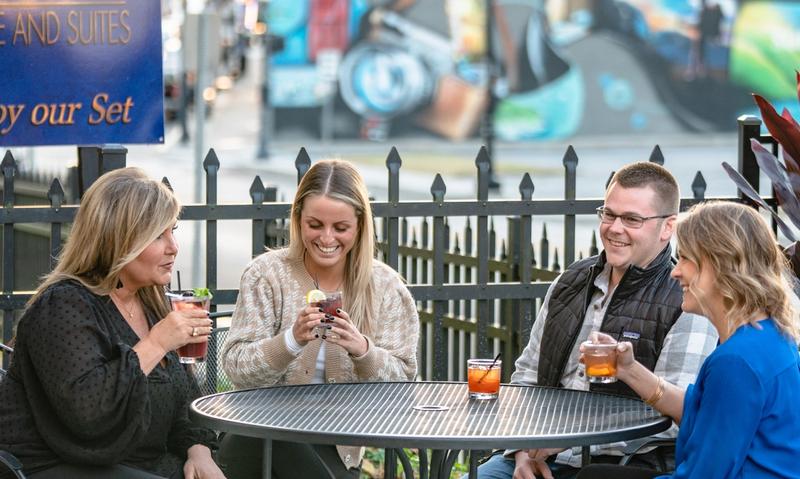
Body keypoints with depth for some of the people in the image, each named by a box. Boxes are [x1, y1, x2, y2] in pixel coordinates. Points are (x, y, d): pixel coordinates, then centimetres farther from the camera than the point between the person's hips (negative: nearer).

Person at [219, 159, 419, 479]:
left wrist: (363, 350, -21)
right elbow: (236, 369, -8)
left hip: (337, 446, 0)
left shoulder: (385, 287, 2)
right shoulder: (266, 274, -2)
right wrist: (291, 340, -26)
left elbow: (401, 381, -1)